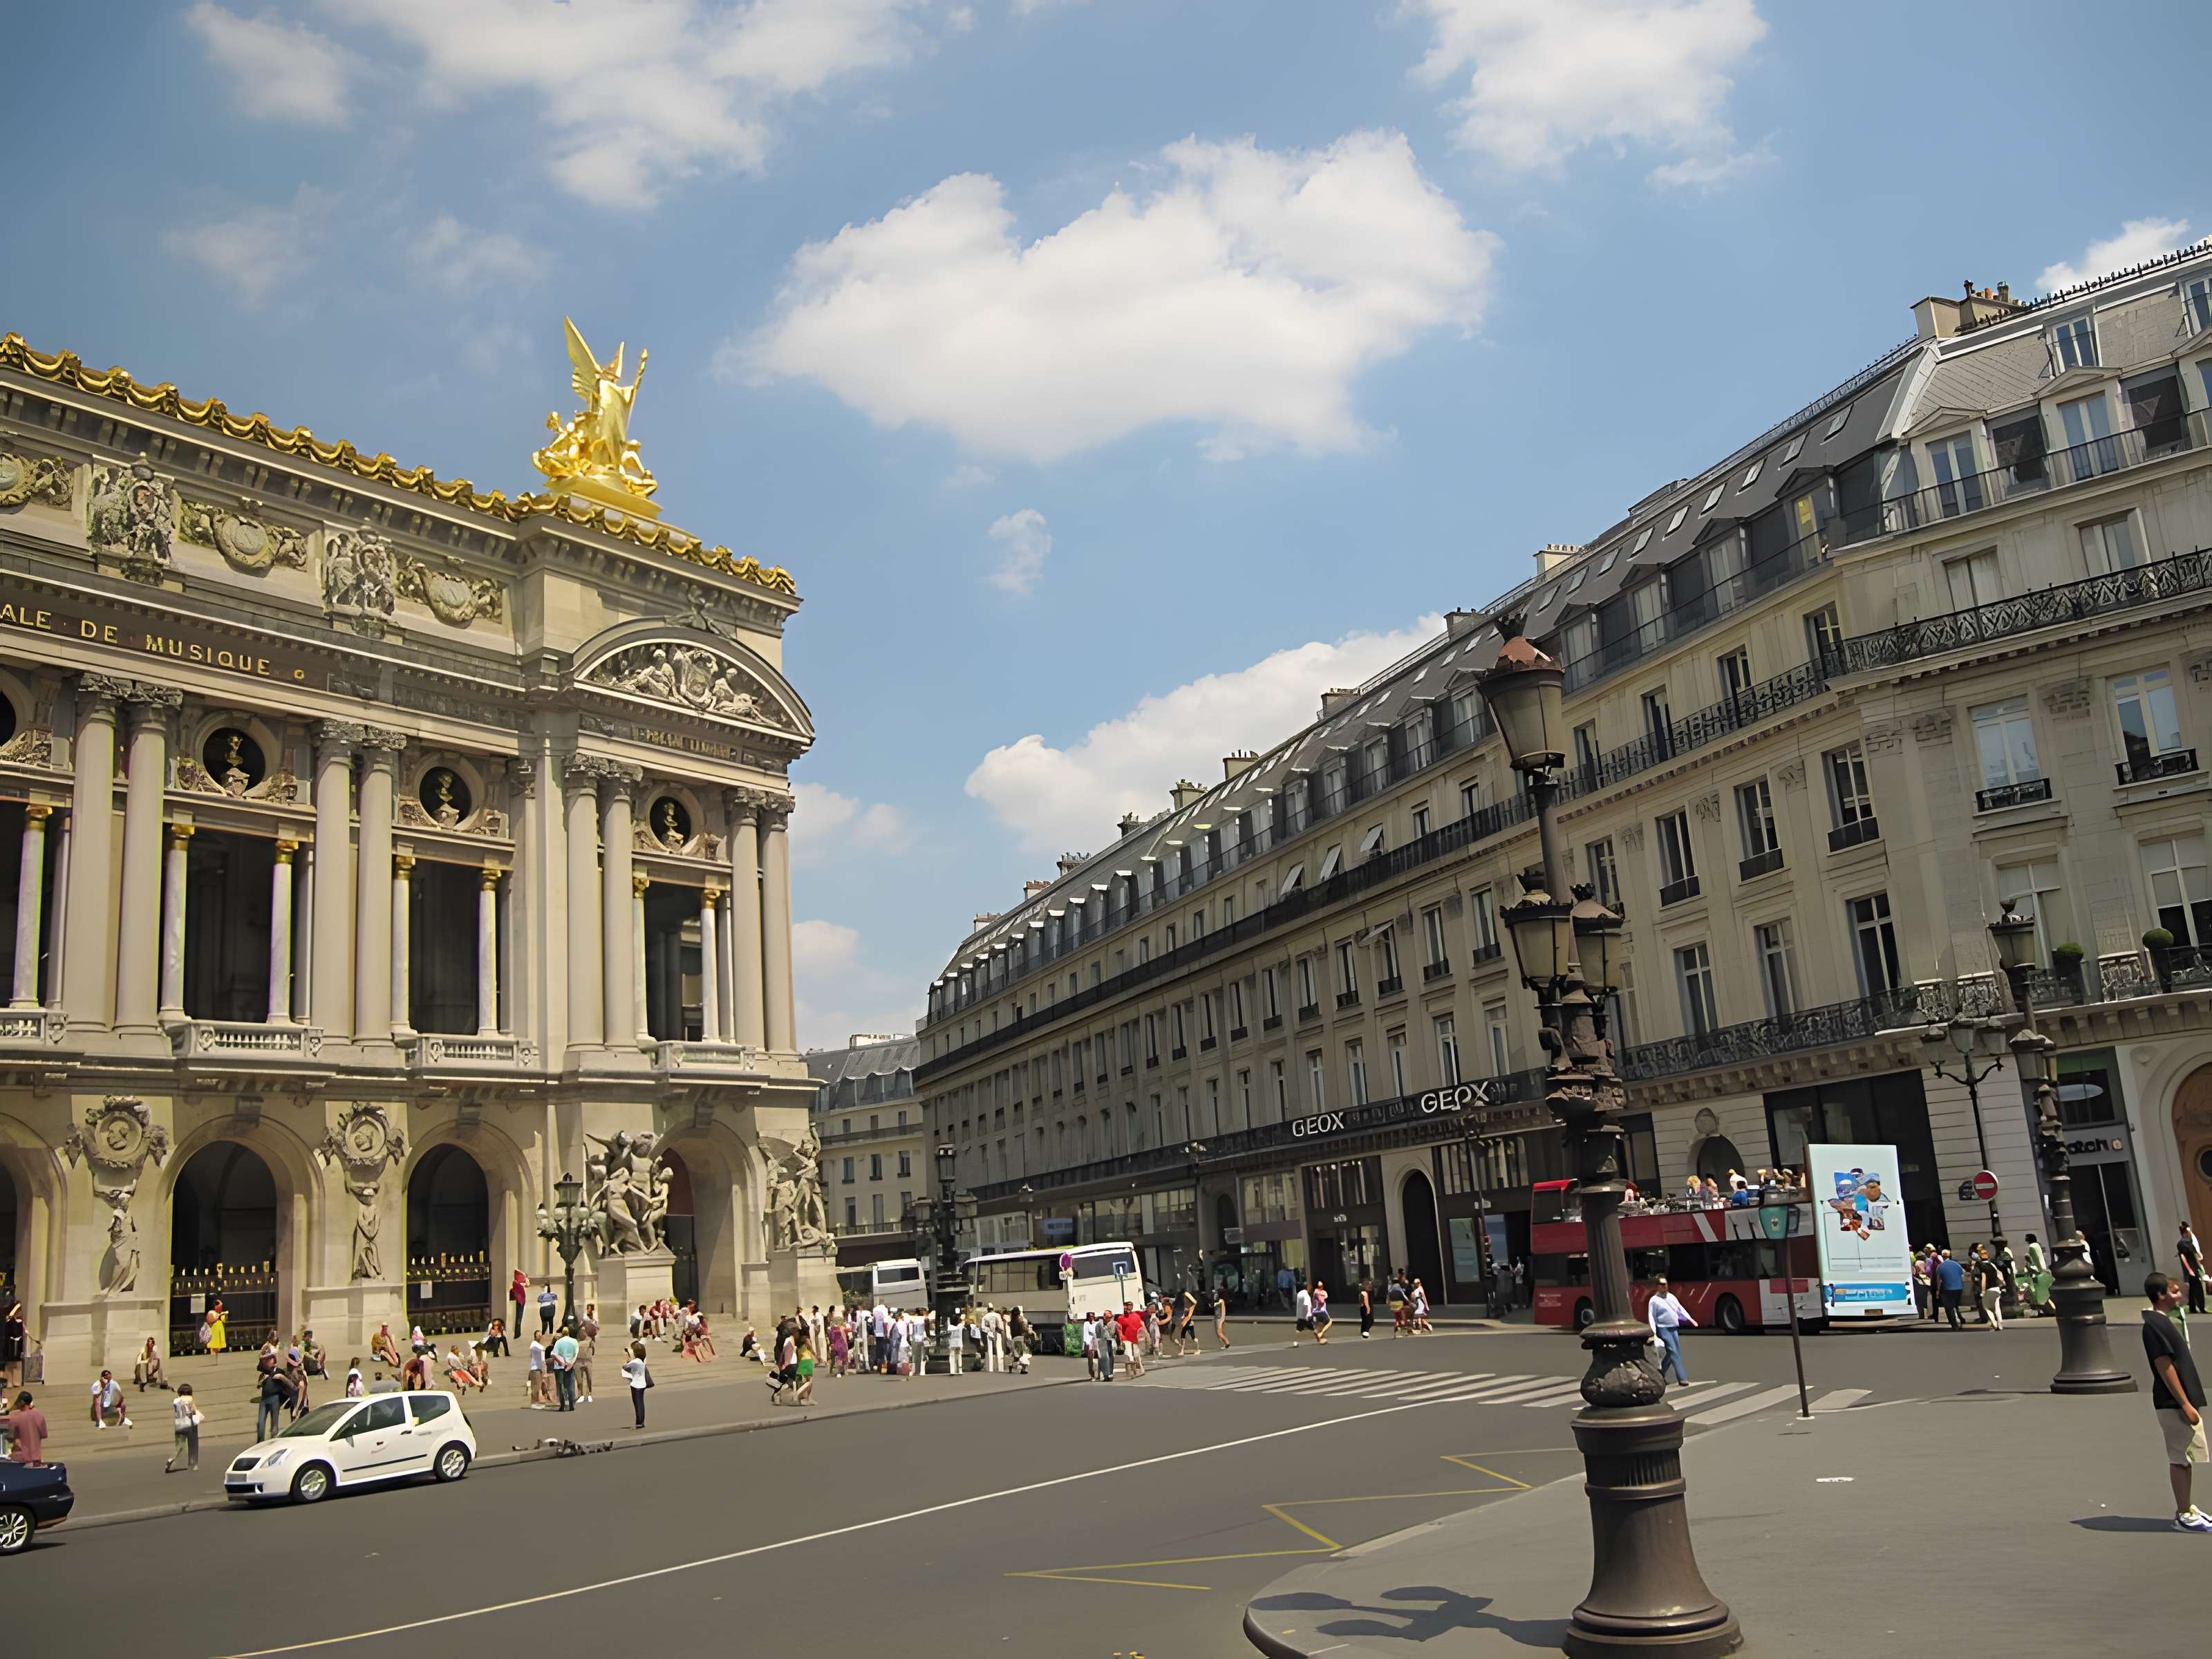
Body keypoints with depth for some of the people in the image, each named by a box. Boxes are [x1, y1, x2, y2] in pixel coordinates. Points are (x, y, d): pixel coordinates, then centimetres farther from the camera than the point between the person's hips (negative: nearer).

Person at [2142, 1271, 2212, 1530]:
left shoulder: (2164, 1320, 13)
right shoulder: (2154, 1324, -18)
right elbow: (2164, 1367, -21)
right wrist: (2185, 1404, -21)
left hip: (2181, 1400, 10)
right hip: (2174, 1403, -10)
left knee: (2183, 1458, 16)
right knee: (2182, 1458, -4)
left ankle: (2186, 1508, 24)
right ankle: (2184, 1516, 1)